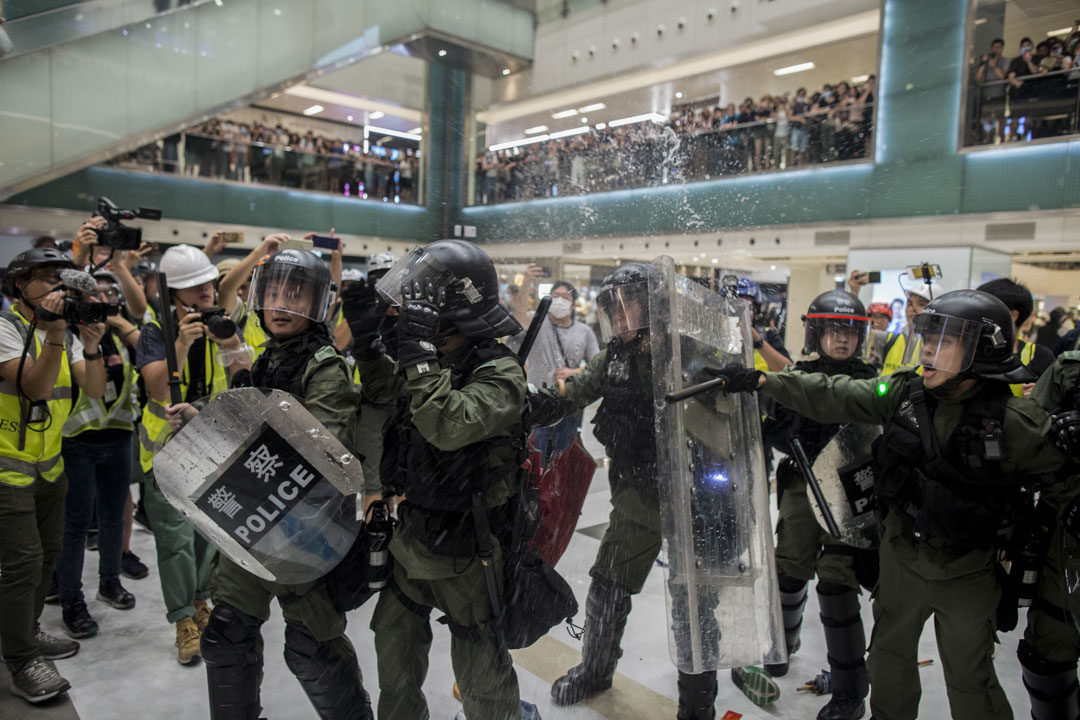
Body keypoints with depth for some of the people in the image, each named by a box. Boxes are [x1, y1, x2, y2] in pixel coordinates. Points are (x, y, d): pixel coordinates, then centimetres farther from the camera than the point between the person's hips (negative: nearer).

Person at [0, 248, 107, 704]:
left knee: (47, 552, 15)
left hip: (50, 464, 7)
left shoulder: (66, 333, 6)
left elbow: (95, 389, -5)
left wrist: (92, 345, -21)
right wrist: (55, 332, -33)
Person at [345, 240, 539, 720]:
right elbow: (383, 389, 20)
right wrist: (365, 337, 6)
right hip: (414, 534, 8)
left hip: (466, 549, -8)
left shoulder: (500, 372, -22)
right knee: (394, 641, 25)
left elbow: (449, 426, -38)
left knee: (479, 666, 12)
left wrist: (418, 350, -35)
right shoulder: (436, 360, 2)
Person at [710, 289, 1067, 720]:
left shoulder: (1014, 423, -21)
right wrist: (761, 381, -20)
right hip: (901, 558, 4)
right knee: (890, 654, 24)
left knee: (970, 681, 13)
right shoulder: (903, 393, -10)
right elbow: (829, 397, -12)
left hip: (967, 575, -4)